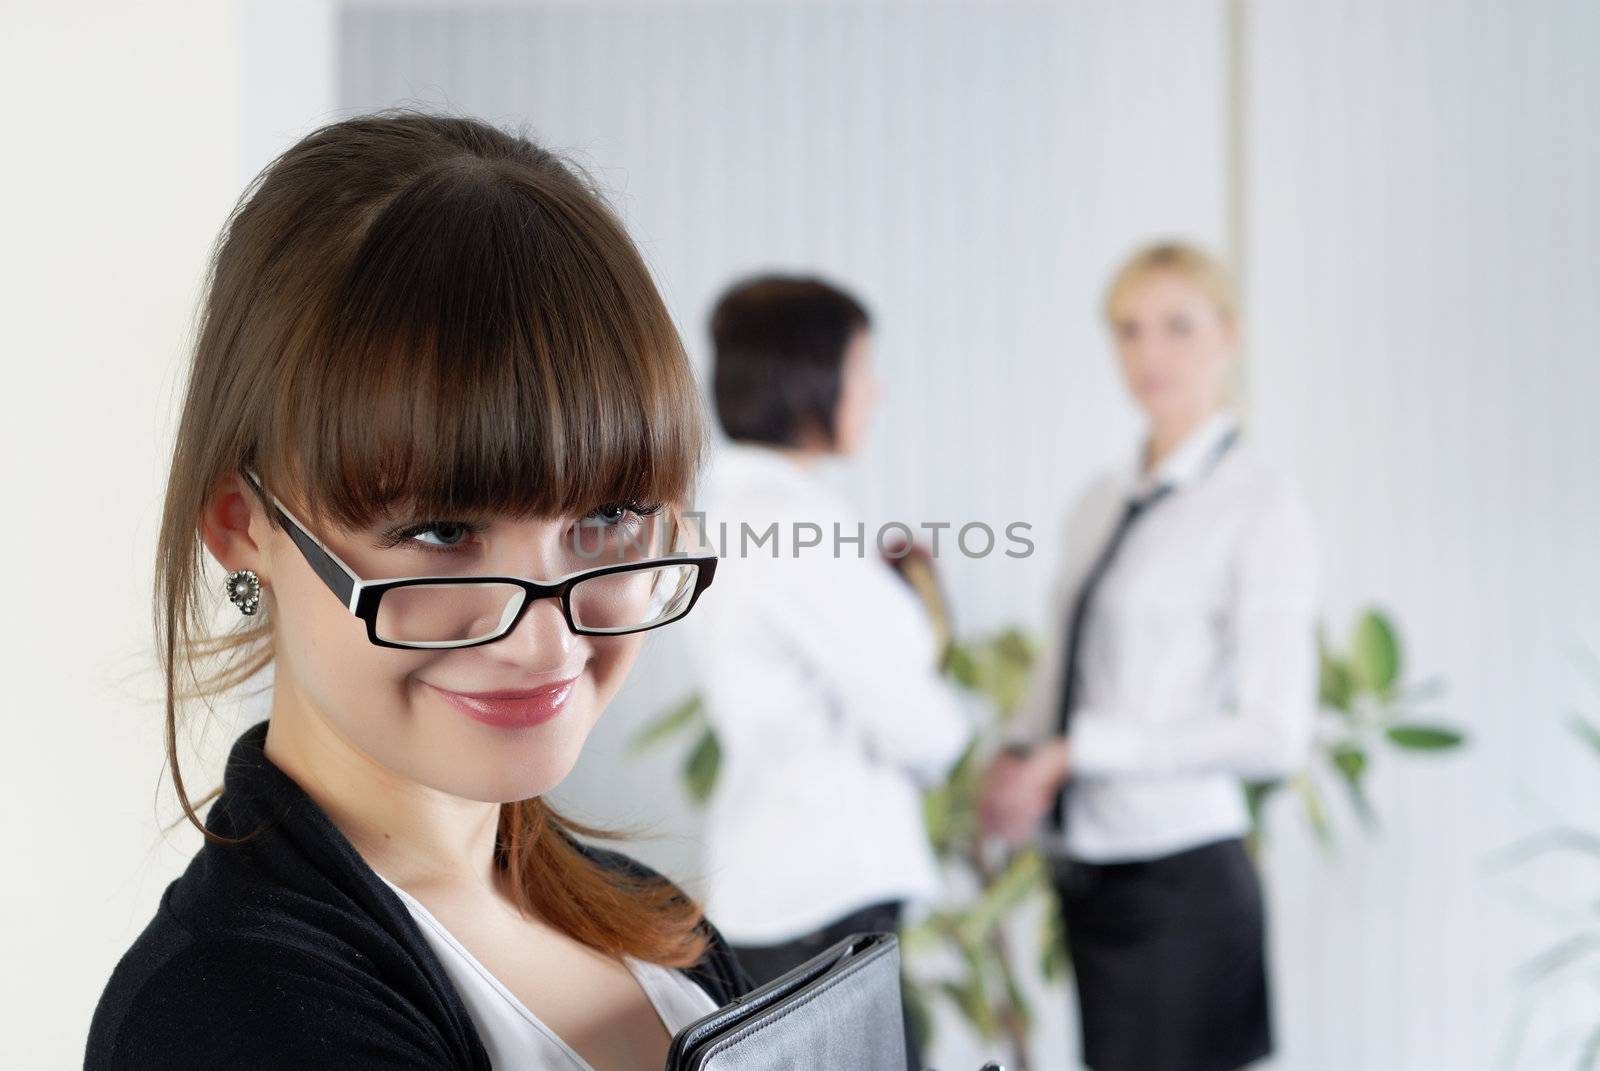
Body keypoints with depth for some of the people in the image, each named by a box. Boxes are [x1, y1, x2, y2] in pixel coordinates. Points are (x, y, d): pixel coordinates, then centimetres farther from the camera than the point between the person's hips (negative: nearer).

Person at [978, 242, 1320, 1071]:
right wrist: (1019, 753, -1)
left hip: (1182, 879, -6)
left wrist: (1075, 750, -13)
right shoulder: (1101, 503, 12)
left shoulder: (1260, 503, -9)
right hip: (1087, 871, 6)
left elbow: (1274, 735, -14)